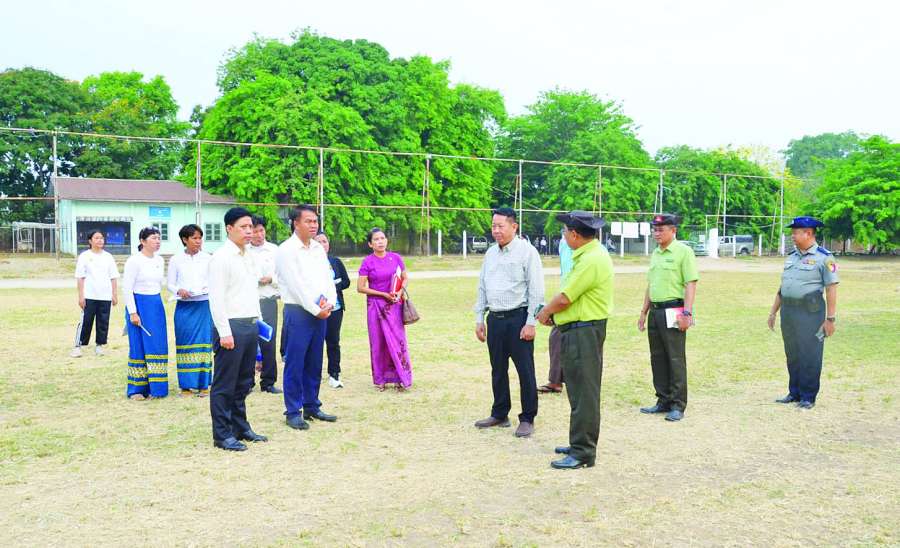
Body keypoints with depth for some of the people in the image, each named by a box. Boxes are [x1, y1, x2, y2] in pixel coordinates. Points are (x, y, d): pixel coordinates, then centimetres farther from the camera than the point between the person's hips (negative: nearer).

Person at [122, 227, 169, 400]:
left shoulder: (160, 260, 10)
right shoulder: (134, 260, -10)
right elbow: (127, 288, -12)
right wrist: (133, 313, -16)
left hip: (157, 305, 6)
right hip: (139, 305, -6)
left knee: (158, 346, 5)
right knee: (139, 347, 0)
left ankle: (153, 387, 15)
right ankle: (137, 389, 11)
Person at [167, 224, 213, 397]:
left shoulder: (208, 258, 4)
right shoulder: (176, 259, 4)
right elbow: (169, 283, 6)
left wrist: (209, 288, -13)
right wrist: (178, 291, -14)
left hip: (204, 305, 0)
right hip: (184, 307, 0)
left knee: (204, 343, 0)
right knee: (185, 344, 2)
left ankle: (203, 384, 7)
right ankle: (187, 384, 11)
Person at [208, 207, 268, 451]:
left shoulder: (249, 257, 15)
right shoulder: (221, 257, -9)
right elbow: (216, 298, -14)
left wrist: (258, 320, 16)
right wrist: (224, 332, -17)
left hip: (251, 325, 8)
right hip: (232, 326, -8)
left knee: (243, 383, 15)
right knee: (225, 385, 0)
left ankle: (241, 428, 25)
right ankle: (222, 435, 8)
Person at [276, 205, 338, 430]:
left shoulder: (319, 248, 14)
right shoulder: (286, 250, -8)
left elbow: (328, 277, 13)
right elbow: (296, 285, -13)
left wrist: (330, 302, -4)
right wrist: (316, 309, -11)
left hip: (321, 313, 7)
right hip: (298, 312, -6)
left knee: (314, 363, 12)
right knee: (295, 365, -2)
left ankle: (312, 407, 22)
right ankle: (293, 412, 7)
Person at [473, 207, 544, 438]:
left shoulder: (527, 252, -6)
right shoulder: (490, 253, 13)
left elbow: (536, 290, -9)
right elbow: (482, 287, 18)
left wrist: (530, 323, -13)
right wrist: (479, 319, 13)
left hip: (518, 318, -6)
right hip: (495, 319, 6)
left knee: (525, 371, 0)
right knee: (498, 370, 13)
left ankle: (527, 419, 10)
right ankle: (499, 415, 25)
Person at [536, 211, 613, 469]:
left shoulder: (591, 260, -20)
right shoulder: (588, 254, 14)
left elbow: (564, 299, -19)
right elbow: (568, 293, 17)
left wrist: (545, 312, -1)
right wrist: (551, 312, 6)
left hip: (584, 333, -11)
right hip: (577, 332, 11)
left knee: (584, 394, -5)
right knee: (580, 391, 18)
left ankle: (583, 453, 1)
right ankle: (580, 444, 29)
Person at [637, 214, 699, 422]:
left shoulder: (683, 252, -7)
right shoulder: (655, 253, 17)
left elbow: (691, 284, -12)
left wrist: (687, 313, -19)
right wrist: (644, 312, 20)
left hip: (673, 312, -8)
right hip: (655, 312, 8)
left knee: (676, 359, -4)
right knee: (657, 358, 11)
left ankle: (678, 406, 3)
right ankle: (663, 401, 22)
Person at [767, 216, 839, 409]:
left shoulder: (824, 257, -6)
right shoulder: (791, 257, 15)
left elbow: (831, 289, -10)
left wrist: (830, 318, -14)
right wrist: (773, 312, 19)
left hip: (810, 313, -7)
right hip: (788, 312, 7)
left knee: (810, 357, -1)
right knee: (792, 355, 12)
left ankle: (808, 397, 8)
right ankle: (794, 393, 22)